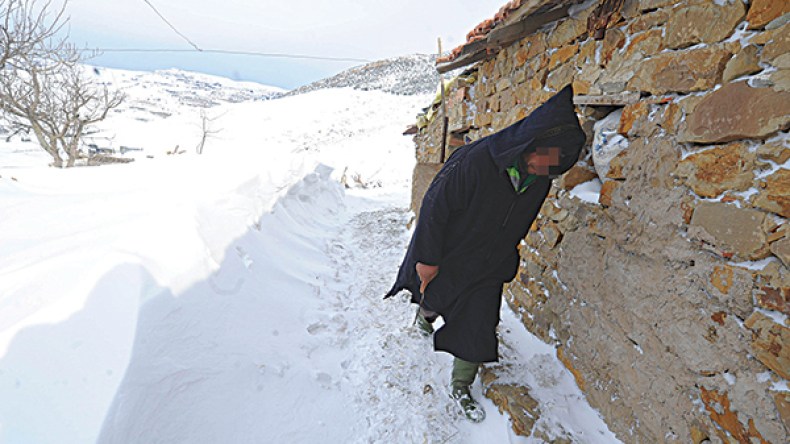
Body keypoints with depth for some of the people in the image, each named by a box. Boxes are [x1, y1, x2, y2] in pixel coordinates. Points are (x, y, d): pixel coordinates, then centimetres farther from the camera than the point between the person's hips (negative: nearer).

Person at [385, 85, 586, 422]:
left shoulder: (541, 178, -12)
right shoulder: (475, 162, -34)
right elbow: (435, 207, -25)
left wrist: (504, 259, 16)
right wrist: (428, 259, -18)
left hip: (488, 267, 4)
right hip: (447, 258, -4)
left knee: (478, 329, 8)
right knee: (434, 299, 22)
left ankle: (460, 388, 31)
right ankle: (425, 312, 62)